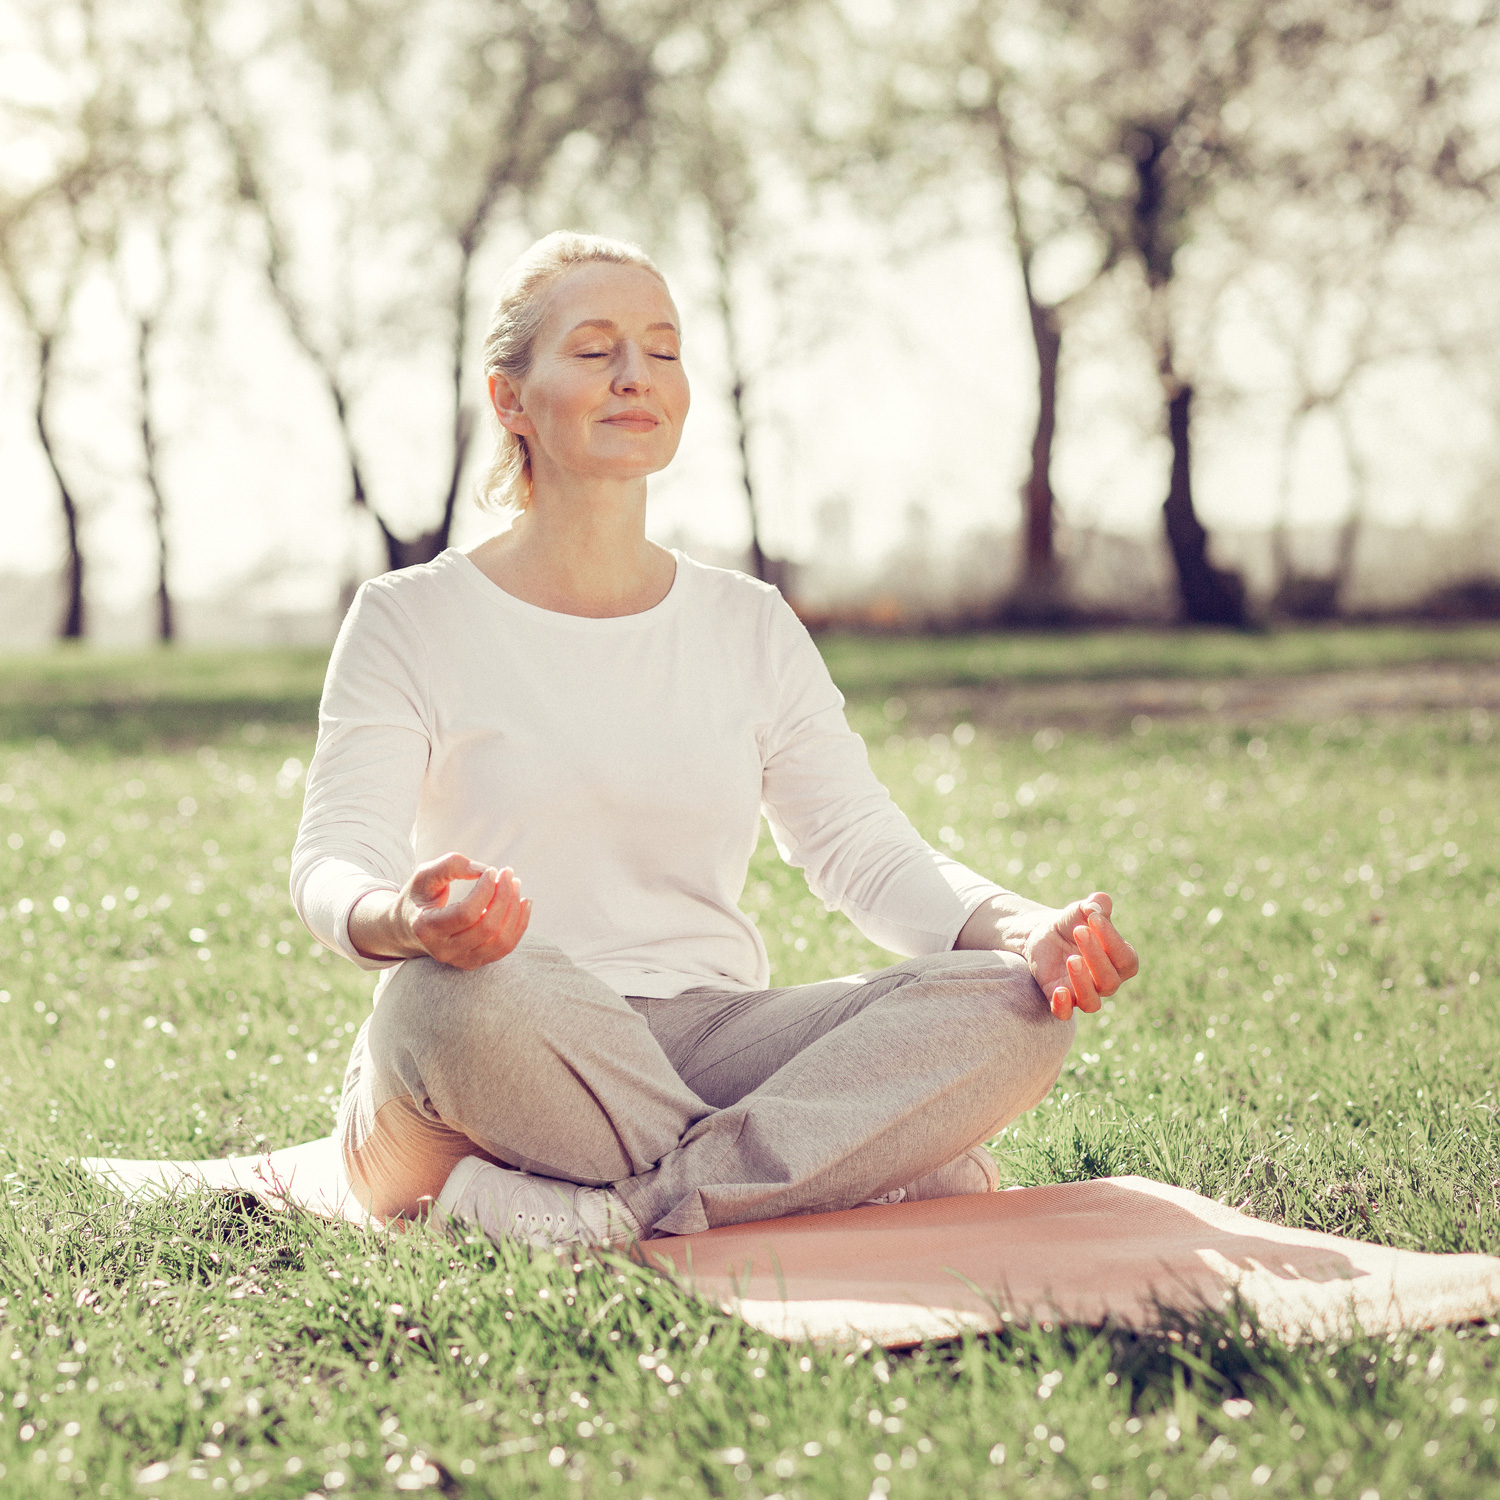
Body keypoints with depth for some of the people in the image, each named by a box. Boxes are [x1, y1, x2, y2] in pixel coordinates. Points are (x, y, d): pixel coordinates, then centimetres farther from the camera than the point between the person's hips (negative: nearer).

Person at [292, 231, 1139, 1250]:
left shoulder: (750, 626, 14)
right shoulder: (412, 619, 3)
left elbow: (867, 851, 7)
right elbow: (333, 864, -8)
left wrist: (1026, 928, -15)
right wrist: (405, 919, -34)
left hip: (714, 1045, 4)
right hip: (508, 1054, -3)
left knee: (1014, 1005, -21)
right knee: (459, 993, -40)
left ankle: (582, 1212, -30)